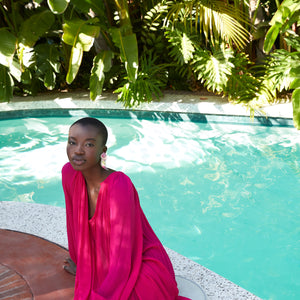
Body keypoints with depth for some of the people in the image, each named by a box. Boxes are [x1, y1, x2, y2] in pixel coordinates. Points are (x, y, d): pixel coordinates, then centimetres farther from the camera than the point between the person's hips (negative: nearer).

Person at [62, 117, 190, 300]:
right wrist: (81, 265, 23)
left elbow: (121, 263, -24)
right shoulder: (69, 173, -7)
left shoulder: (119, 186, -26)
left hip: (144, 269, -5)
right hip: (106, 265, 6)